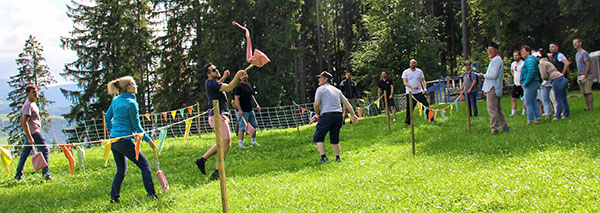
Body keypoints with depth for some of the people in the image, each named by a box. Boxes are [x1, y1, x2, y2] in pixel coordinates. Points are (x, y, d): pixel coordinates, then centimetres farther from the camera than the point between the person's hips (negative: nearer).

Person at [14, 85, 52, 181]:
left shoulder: (32, 103, 16)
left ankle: (18, 175, 16)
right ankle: (45, 173, -8)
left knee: (24, 153, 11)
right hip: (33, 132, -10)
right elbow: (24, 123, -22)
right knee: (44, 150, -7)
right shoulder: (28, 105, -16)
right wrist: (29, 138, -25)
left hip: (29, 133, 10)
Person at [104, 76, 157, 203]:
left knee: (121, 170, 20)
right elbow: (136, 126, -9)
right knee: (145, 165, 1)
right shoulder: (131, 103, -13)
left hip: (113, 140, 8)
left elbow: (107, 118, 17)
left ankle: (114, 197, 18)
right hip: (125, 141, -8)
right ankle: (151, 194, -5)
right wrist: (148, 140, 0)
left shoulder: (115, 100, 9)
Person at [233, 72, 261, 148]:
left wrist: (257, 105, 17)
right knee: (242, 128, -8)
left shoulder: (249, 85, 15)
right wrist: (239, 110, -21)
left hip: (250, 110, 9)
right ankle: (241, 144, -4)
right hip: (242, 111, -9)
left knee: (254, 126, 12)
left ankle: (253, 142, 25)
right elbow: (236, 99, -15)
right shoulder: (239, 86, -11)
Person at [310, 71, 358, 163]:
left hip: (327, 115, -6)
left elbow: (316, 104, -6)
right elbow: (346, 103, 17)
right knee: (334, 138, 17)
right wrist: (353, 114, 19)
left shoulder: (320, 89, 2)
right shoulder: (337, 90, 20)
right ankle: (338, 157, 12)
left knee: (318, 137, 3)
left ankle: (323, 157, -9)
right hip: (338, 115, 6)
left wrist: (317, 114, 11)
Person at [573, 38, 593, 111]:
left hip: (586, 75, -9)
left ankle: (591, 107, -9)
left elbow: (588, 65, -15)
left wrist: (585, 76, -18)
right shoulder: (576, 54, 19)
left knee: (588, 92, -9)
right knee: (585, 93, 8)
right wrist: (579, 76, 14)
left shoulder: (584, 53, -9)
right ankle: (587, 107, 11)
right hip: (580, 76, 9)